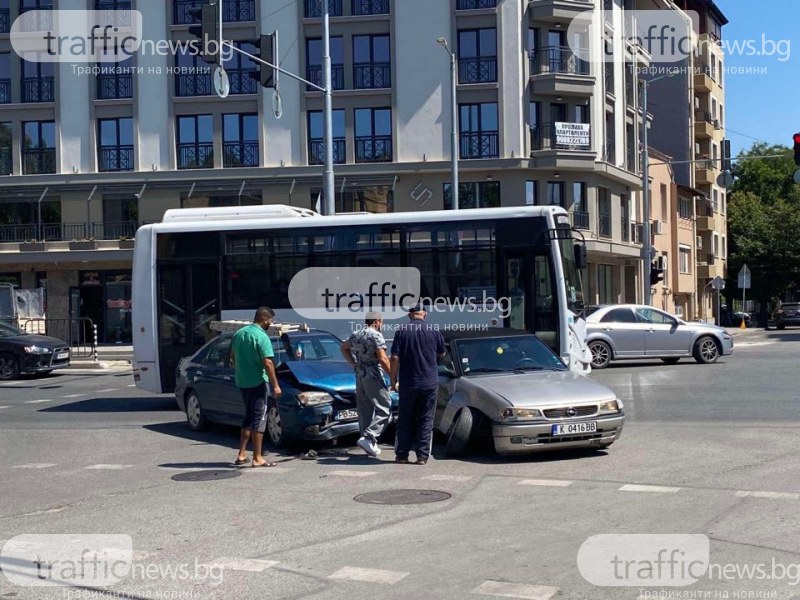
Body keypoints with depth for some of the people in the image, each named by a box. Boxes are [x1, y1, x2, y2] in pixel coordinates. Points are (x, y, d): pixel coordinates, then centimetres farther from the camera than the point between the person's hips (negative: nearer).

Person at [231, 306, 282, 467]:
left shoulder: (239, 333, 9)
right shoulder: (261, 336, -16)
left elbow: (233, 355, 18)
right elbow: (267, 363, -21)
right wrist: (275, 385, -17)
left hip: (241, 382, 8)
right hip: (257, 383, -8)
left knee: (249, 417, 18)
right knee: (259, 419, -1)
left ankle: (241, 455, 17)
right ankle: (257, 458, 0)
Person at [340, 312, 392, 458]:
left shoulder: (355, 335, 13)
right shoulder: (376, 336, -11)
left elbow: (344, 347, 31)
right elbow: (383, 359, -17)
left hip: (359, 376, 8)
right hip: (373, 376, -8)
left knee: (365, 410, 11)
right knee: (384, 409, -5)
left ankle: (369, 445, 13)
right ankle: (368, 438, -18)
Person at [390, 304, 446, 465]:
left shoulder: (402, 331, -4)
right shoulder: (434, 331, 0)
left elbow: (395, 358, -8)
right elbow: (442, 354, 13)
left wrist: (393, 380, 0)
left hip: (408, 384, 0)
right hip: (429, 383, 1)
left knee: (405, 420, 9)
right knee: (426, 420, 6)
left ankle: (402, 455, 11)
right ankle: (422, 455, 3)